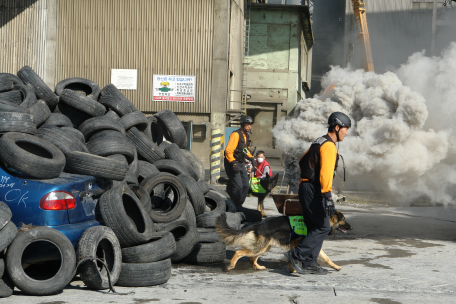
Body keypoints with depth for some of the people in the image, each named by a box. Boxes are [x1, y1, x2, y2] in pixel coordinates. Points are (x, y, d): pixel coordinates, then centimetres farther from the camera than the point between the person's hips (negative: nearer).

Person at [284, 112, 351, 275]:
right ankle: (297, 254, -11)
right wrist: (327, 196, -25)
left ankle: (309, 263, 12)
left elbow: (303, 161, 27)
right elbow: (326, 172, -22)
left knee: (314, 227, 12)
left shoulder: (319, 142, 19)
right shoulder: (329, 146, -13)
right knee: (323, 227, -8)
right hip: (313, 191, -10)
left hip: (306, 187, 10)